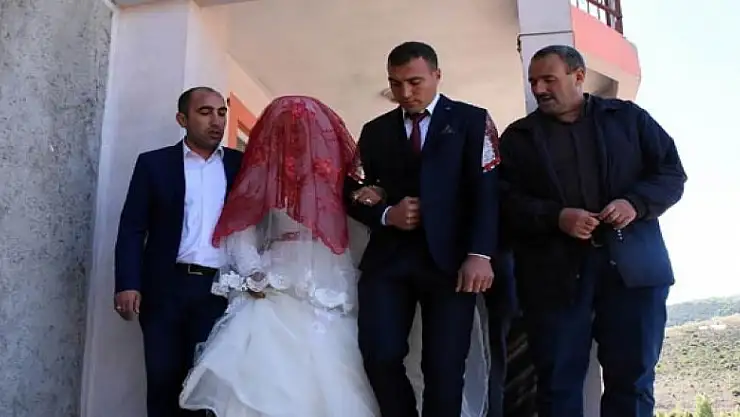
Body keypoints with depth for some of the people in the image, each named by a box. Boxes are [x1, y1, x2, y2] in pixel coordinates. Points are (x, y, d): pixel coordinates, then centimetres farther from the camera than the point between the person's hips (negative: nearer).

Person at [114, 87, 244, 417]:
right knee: (163, 382, 6)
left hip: (222, 290, 1)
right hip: (167, 288, 0)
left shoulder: (243, 164, 10)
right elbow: (132, 228, 2)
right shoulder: (154, 163, 7)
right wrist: (127, 284, -8)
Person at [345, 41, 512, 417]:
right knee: (380, 357, -6)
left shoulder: (471, 120, 7)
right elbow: (353, 193, 16)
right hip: (388, 258, 3)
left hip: (449, 258, -2)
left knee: (445, 366, -3)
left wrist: (480, 254, -16)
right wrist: (385, 214, -6)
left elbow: (486, 189, -3)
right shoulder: (375, 131, 17)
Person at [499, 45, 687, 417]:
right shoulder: (518, 137, 11)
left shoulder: (629, 117, 12)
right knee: (558, 380, 3)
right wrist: (556, 217, -16)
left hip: (632, 264, 1)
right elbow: (506, 201, 1)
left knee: (633, 377, 5)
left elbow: (672, 173, 8)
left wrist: (636, 203, -12)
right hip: (554, 271, 0)